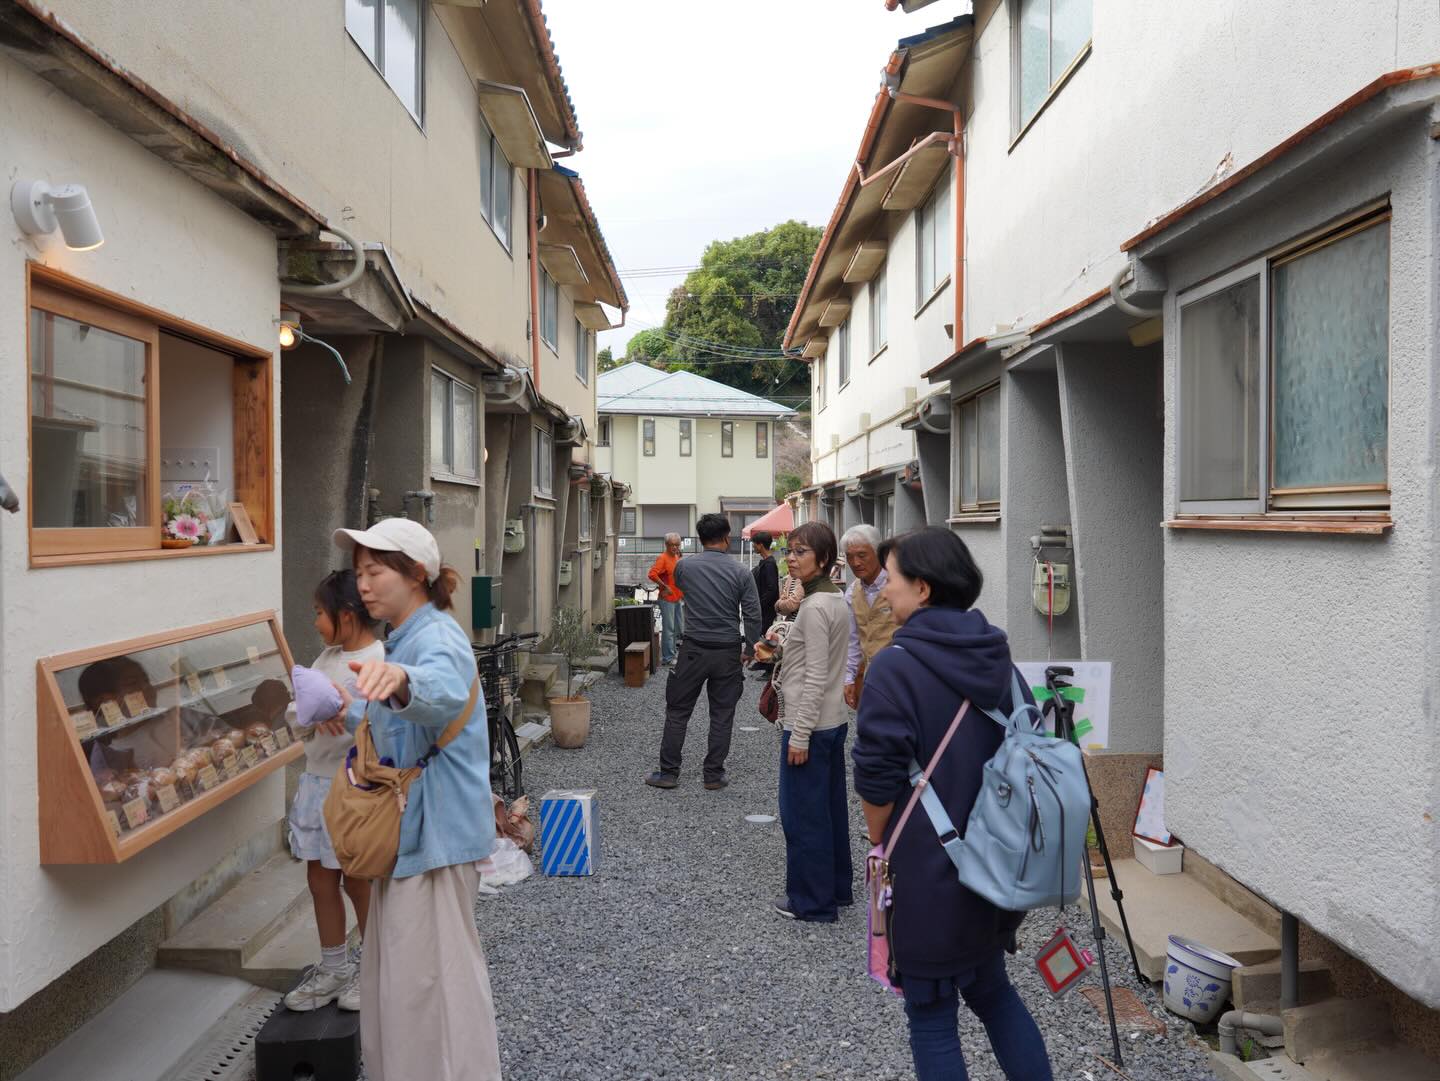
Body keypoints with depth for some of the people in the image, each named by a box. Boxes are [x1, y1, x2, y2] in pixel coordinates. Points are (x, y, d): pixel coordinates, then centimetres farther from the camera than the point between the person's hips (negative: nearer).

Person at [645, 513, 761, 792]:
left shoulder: (684, 566, -6)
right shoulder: (740, 573, -7)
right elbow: (753, 616, -7)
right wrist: (748, 649, 6)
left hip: (694, 650, 0)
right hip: (728, 652, 0)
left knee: (677, 712, 11)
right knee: (722, 716, 10)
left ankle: (668, 772, 15)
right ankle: (714, 775, 16)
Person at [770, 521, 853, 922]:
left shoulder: (814, 607, -20)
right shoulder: (837, 600, 10)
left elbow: (815, 677, -22)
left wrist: (800, 734, -19)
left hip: (810, 725, -10)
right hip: (832, 721, 10)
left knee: (802, 814, 2)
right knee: (830, 808, 18)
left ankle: (812, 901, 13)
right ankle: (837, 887, 30)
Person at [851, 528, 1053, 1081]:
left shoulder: (895, 666, -19)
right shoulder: (997, 659, 2)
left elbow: (877, 779, -20)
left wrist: (880, 844, -2)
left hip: (926, 870, -6)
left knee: (932, 1016, 11)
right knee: (992, 989, 25)